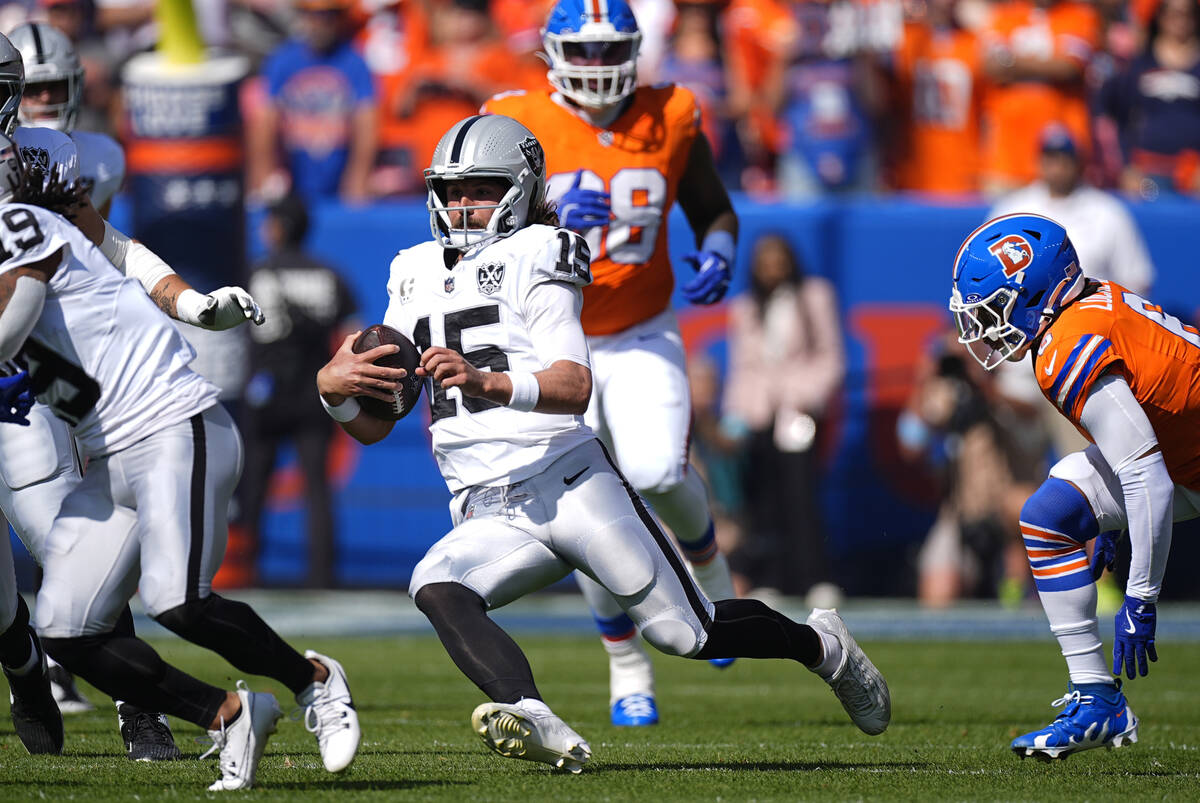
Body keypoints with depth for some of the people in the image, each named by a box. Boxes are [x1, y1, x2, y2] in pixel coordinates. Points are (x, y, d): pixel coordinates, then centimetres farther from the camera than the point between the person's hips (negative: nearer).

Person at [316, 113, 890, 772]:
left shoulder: (532, 259, 0)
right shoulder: (415, 275, 17)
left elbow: (574, 388, -15)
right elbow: (372, 426, 16)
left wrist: (488, 382, -33)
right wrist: (334, 387, -7)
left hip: (570, 483, -4)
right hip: (489, 515, 4)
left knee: (683, 631, -4)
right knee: (435, 587, -28)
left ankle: (821, 644, 25)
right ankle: (535, 724, -47)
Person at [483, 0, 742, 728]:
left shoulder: (671, 121, -5)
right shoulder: (521, 128, -12)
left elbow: (714, 209, 11)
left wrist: (718, 256, -10)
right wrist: (552, 226, -34)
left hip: (642, 339, 0)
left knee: (655, 473, -22)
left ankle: (707, 567, 13)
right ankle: (628, 668, 15)